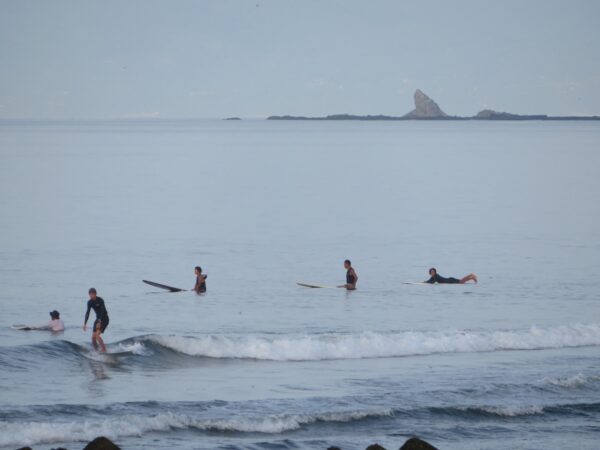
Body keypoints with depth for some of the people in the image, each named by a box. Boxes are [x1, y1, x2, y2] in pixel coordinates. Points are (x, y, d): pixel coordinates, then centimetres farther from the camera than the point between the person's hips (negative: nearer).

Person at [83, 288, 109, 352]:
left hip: (104, 319, -7)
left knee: (97, 335, -21)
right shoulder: (90, 302, 1)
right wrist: (85, 323, -4)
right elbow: (87, 312, 4)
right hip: (98, 318, 7)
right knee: (93, 337, 0)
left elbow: (103, 311, -24)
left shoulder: (100, 300, -18)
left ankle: (104, 349, -14)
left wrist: (99, 322, -32)